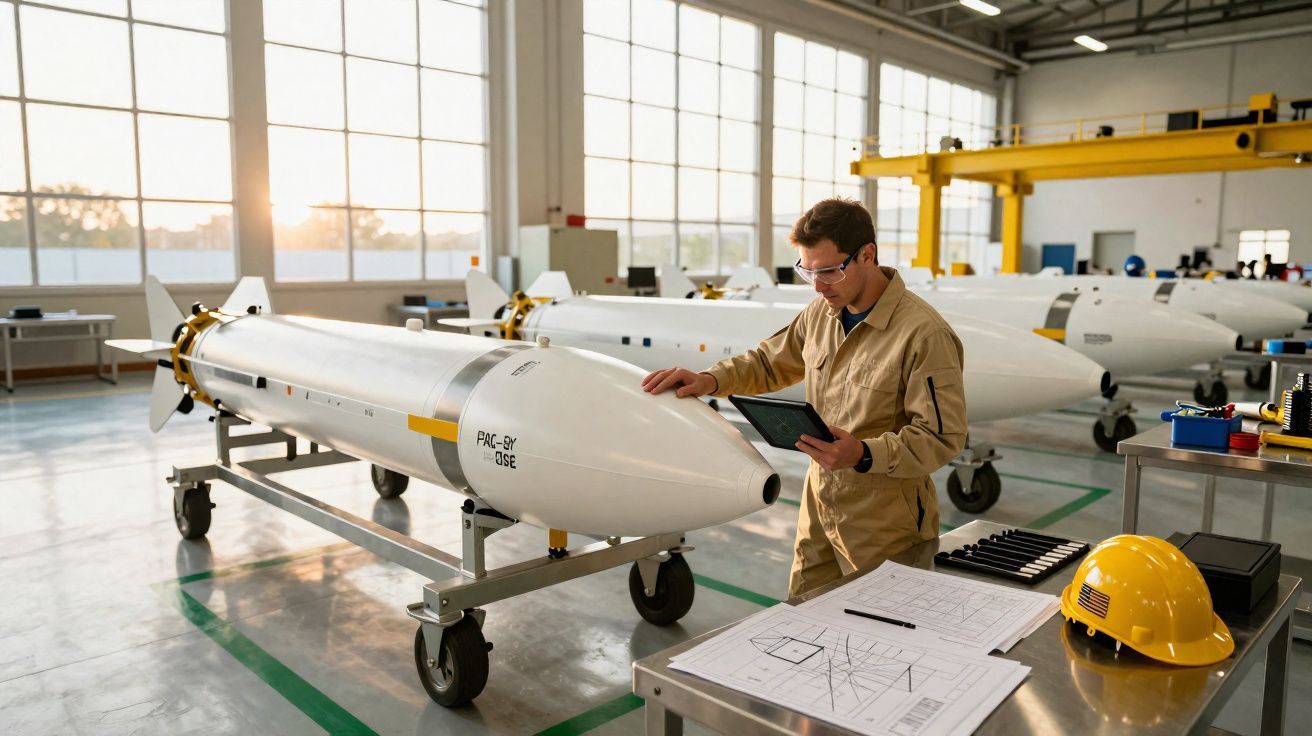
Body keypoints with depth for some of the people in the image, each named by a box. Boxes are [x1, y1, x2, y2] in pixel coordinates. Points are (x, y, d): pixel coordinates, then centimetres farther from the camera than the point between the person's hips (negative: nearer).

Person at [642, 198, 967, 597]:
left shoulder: (924, 334, -20)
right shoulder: (820, 313, 2)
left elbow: (943, 437, -19)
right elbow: (769, 362, 16)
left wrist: (865, 455, -33)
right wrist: (709, 380, 0)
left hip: (885, 526, -6)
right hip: (820, 505, 7)